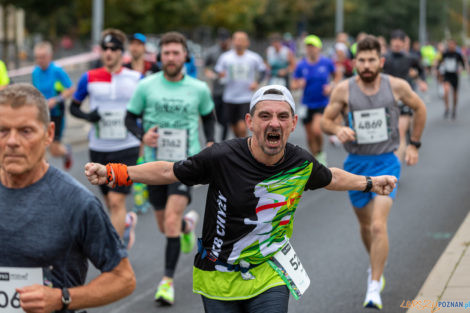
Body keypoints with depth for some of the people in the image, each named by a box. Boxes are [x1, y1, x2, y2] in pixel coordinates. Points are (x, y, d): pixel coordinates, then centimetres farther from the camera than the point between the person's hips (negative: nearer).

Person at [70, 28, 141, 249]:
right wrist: (88, 116, -11)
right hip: (98, 149, 3)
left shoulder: (136, 79, -2)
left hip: (126, 149, -3)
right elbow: (74, 106, 10)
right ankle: (127, 221, 46)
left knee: (116, 201, -14)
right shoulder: (89, 78, 1)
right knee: (110, 202, 13)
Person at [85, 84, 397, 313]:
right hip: (219, 280, -2)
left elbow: (331, 178, 17)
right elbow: (169, 171, -9)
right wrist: (114, 172, -17)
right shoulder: (223, 157, -18)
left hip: (270, 277, 2)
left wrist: (370, 182, 27)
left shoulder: (301, 163, -6)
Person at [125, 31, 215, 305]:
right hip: (155, 162, 2)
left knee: (171, 219, -19)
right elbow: (130, 117, 7)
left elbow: (208, 116, 18)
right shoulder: (146, 86, -2)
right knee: (164, 226, 14)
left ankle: (168, 280, -11)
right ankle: (189, 223, 50)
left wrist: (210, 144, 3)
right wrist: (142, 135, -14)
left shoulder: (199, 89, 0)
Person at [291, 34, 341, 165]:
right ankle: (316, 159, 29)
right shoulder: (301, 65, -1)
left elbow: (338, 74, 12)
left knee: (316, 129, -23)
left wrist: (331, 86, -5)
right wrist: (298, 84, -19)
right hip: (307, 104, 3)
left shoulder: (327, 62, -4)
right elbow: (294, 84, 4)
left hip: (322, 104, -3)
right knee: (310, 136, 9)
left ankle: (320, 153, 4)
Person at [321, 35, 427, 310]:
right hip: (356, 164, 2)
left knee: (379, 226, -18)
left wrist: (414, 145, 13)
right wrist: (337, 129, -20)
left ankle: (374, 289, -15)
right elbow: (325, 121, 2)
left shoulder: (397, 86, -7)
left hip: (386, 163, -2)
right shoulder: (344, 90, -8)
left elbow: (420, 109, 11)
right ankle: (377, 266, 46)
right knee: (365, 225, 18)